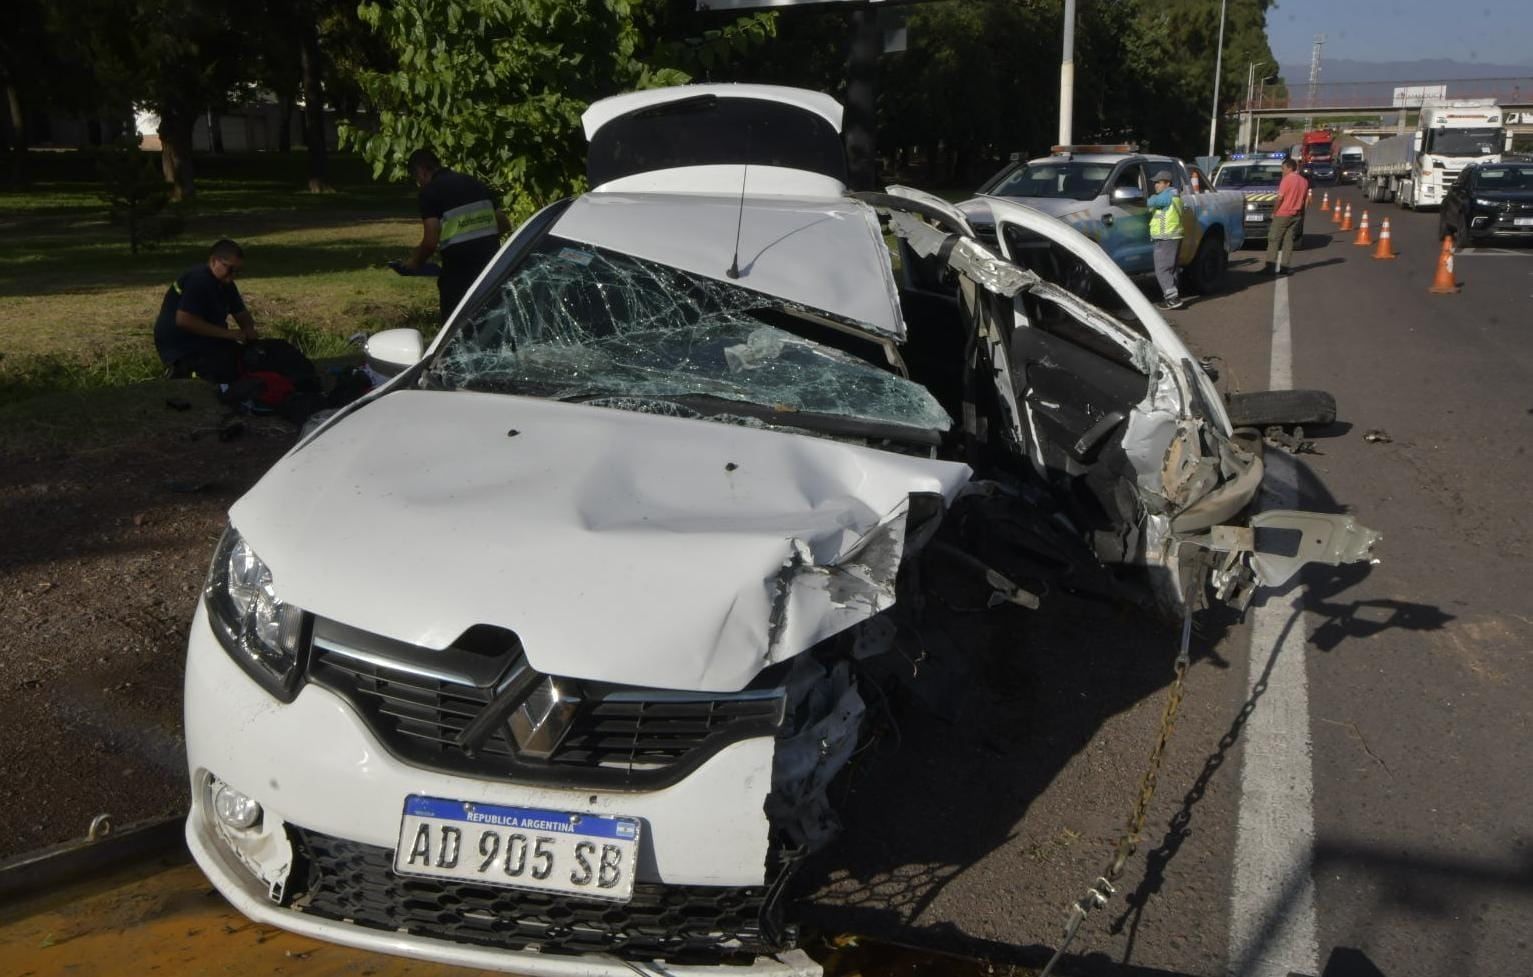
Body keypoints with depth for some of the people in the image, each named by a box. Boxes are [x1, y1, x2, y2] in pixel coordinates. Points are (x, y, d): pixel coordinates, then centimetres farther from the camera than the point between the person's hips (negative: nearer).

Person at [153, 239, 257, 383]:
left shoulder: (226, 284, 8)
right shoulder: (198, 280, -20)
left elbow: (242, 314, 17)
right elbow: (184, 320, -29)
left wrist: (249, 330, -8)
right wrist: (227, 333, -27)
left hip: (202, 340, 10)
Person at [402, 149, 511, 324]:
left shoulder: (431, 191, -4)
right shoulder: (474, 183, 16)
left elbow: (431, 241, -11)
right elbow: (504, 224, 19)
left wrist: (416, 261, 6)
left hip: (459, 266, -6)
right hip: (491, 261, 6)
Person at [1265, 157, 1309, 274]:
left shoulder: (1287, 179, -10)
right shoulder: (1304, 181, 11)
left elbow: (1280, 198, -14)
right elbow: (1304, 199, 13)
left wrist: (1274, 212, -5)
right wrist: (1301, 214, 17)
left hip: (1283, 214, -6)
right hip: (1297, 215, 6)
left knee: (1273, 239, -1)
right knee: (1289, 240, 8)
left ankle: (1270, 265, -7)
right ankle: (1285, 266, 3)